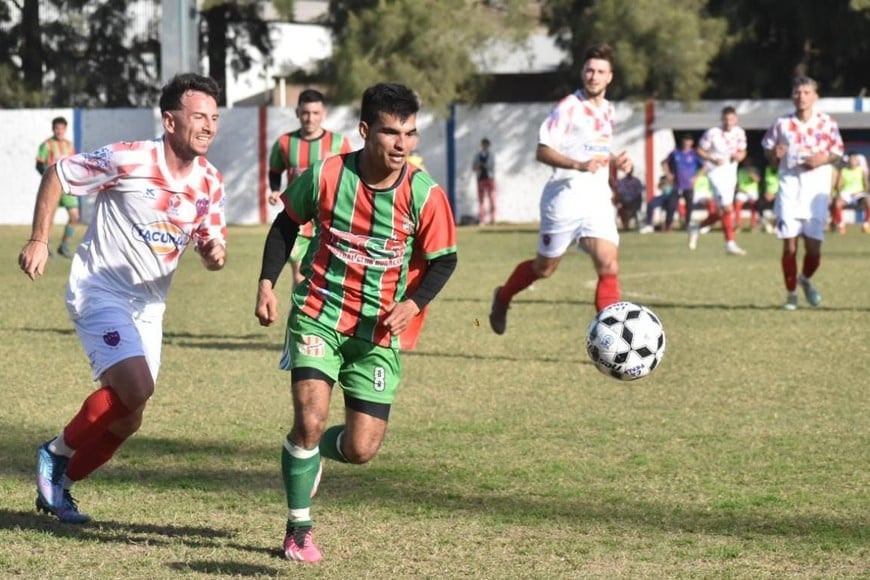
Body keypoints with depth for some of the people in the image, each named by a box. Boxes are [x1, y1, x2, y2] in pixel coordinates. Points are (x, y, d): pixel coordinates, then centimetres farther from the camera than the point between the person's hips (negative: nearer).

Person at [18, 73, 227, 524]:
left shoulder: (210, 182, -1)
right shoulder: (128, 160, -18)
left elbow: (211, 245, 9)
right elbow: (56, 175, -8)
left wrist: (215, 253, -15)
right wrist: (39, 240, -12)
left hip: (148, 306, 7)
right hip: (99, 293, -7)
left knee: (126, 417, 8)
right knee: (135, 388, -25)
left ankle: (60, 485, 29)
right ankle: (59, 452, -2)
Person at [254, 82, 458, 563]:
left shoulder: (425, 196, -12)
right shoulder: (326, 176, -12)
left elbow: (443, 260, 0)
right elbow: (287, 223, 7)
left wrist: (413, 303, -17)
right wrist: (267, 282, -1)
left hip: (379, 330, 1)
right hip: (318, 314, -1)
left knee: (360, 449, -2)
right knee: (310, 417, -21)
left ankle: (310, 451, 36)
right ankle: (299, 529, 0)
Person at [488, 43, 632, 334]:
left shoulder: (608, 111, 13)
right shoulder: (569, 107, -10)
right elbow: (542, 151, -17)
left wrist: (616, 163, 6)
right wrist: (579, 165, -29)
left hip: (598, 201, 5)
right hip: (565, 199, -5)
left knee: (609, 266, -12)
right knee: (544, 267, 9)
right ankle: (503, 298, 38)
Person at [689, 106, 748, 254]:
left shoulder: (739, 133, 1)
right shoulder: (713, 133, -15)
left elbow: (742, 152, 12)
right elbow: (700, 150, -6)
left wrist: (739, 156, -12)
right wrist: (713, 160, -21)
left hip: (731, 173, 6)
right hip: (717, 173, -6)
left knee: (720, 212, 13)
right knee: (727, 208, -13)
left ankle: (696, 228, 35)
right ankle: (730, 243, -6)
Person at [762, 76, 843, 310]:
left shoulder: (827, 123, 1)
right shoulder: (782, 124, 2)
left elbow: (837, 152, 10)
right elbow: (768, 149, 14)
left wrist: (823, 159, -10)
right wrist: (774, 154, -9)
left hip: (817, 187, 0)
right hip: (790, 186, 0)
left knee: (814, 246, -3)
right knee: (789, 245, -5)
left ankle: (806, 279, 28)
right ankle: (791, 293, 12)